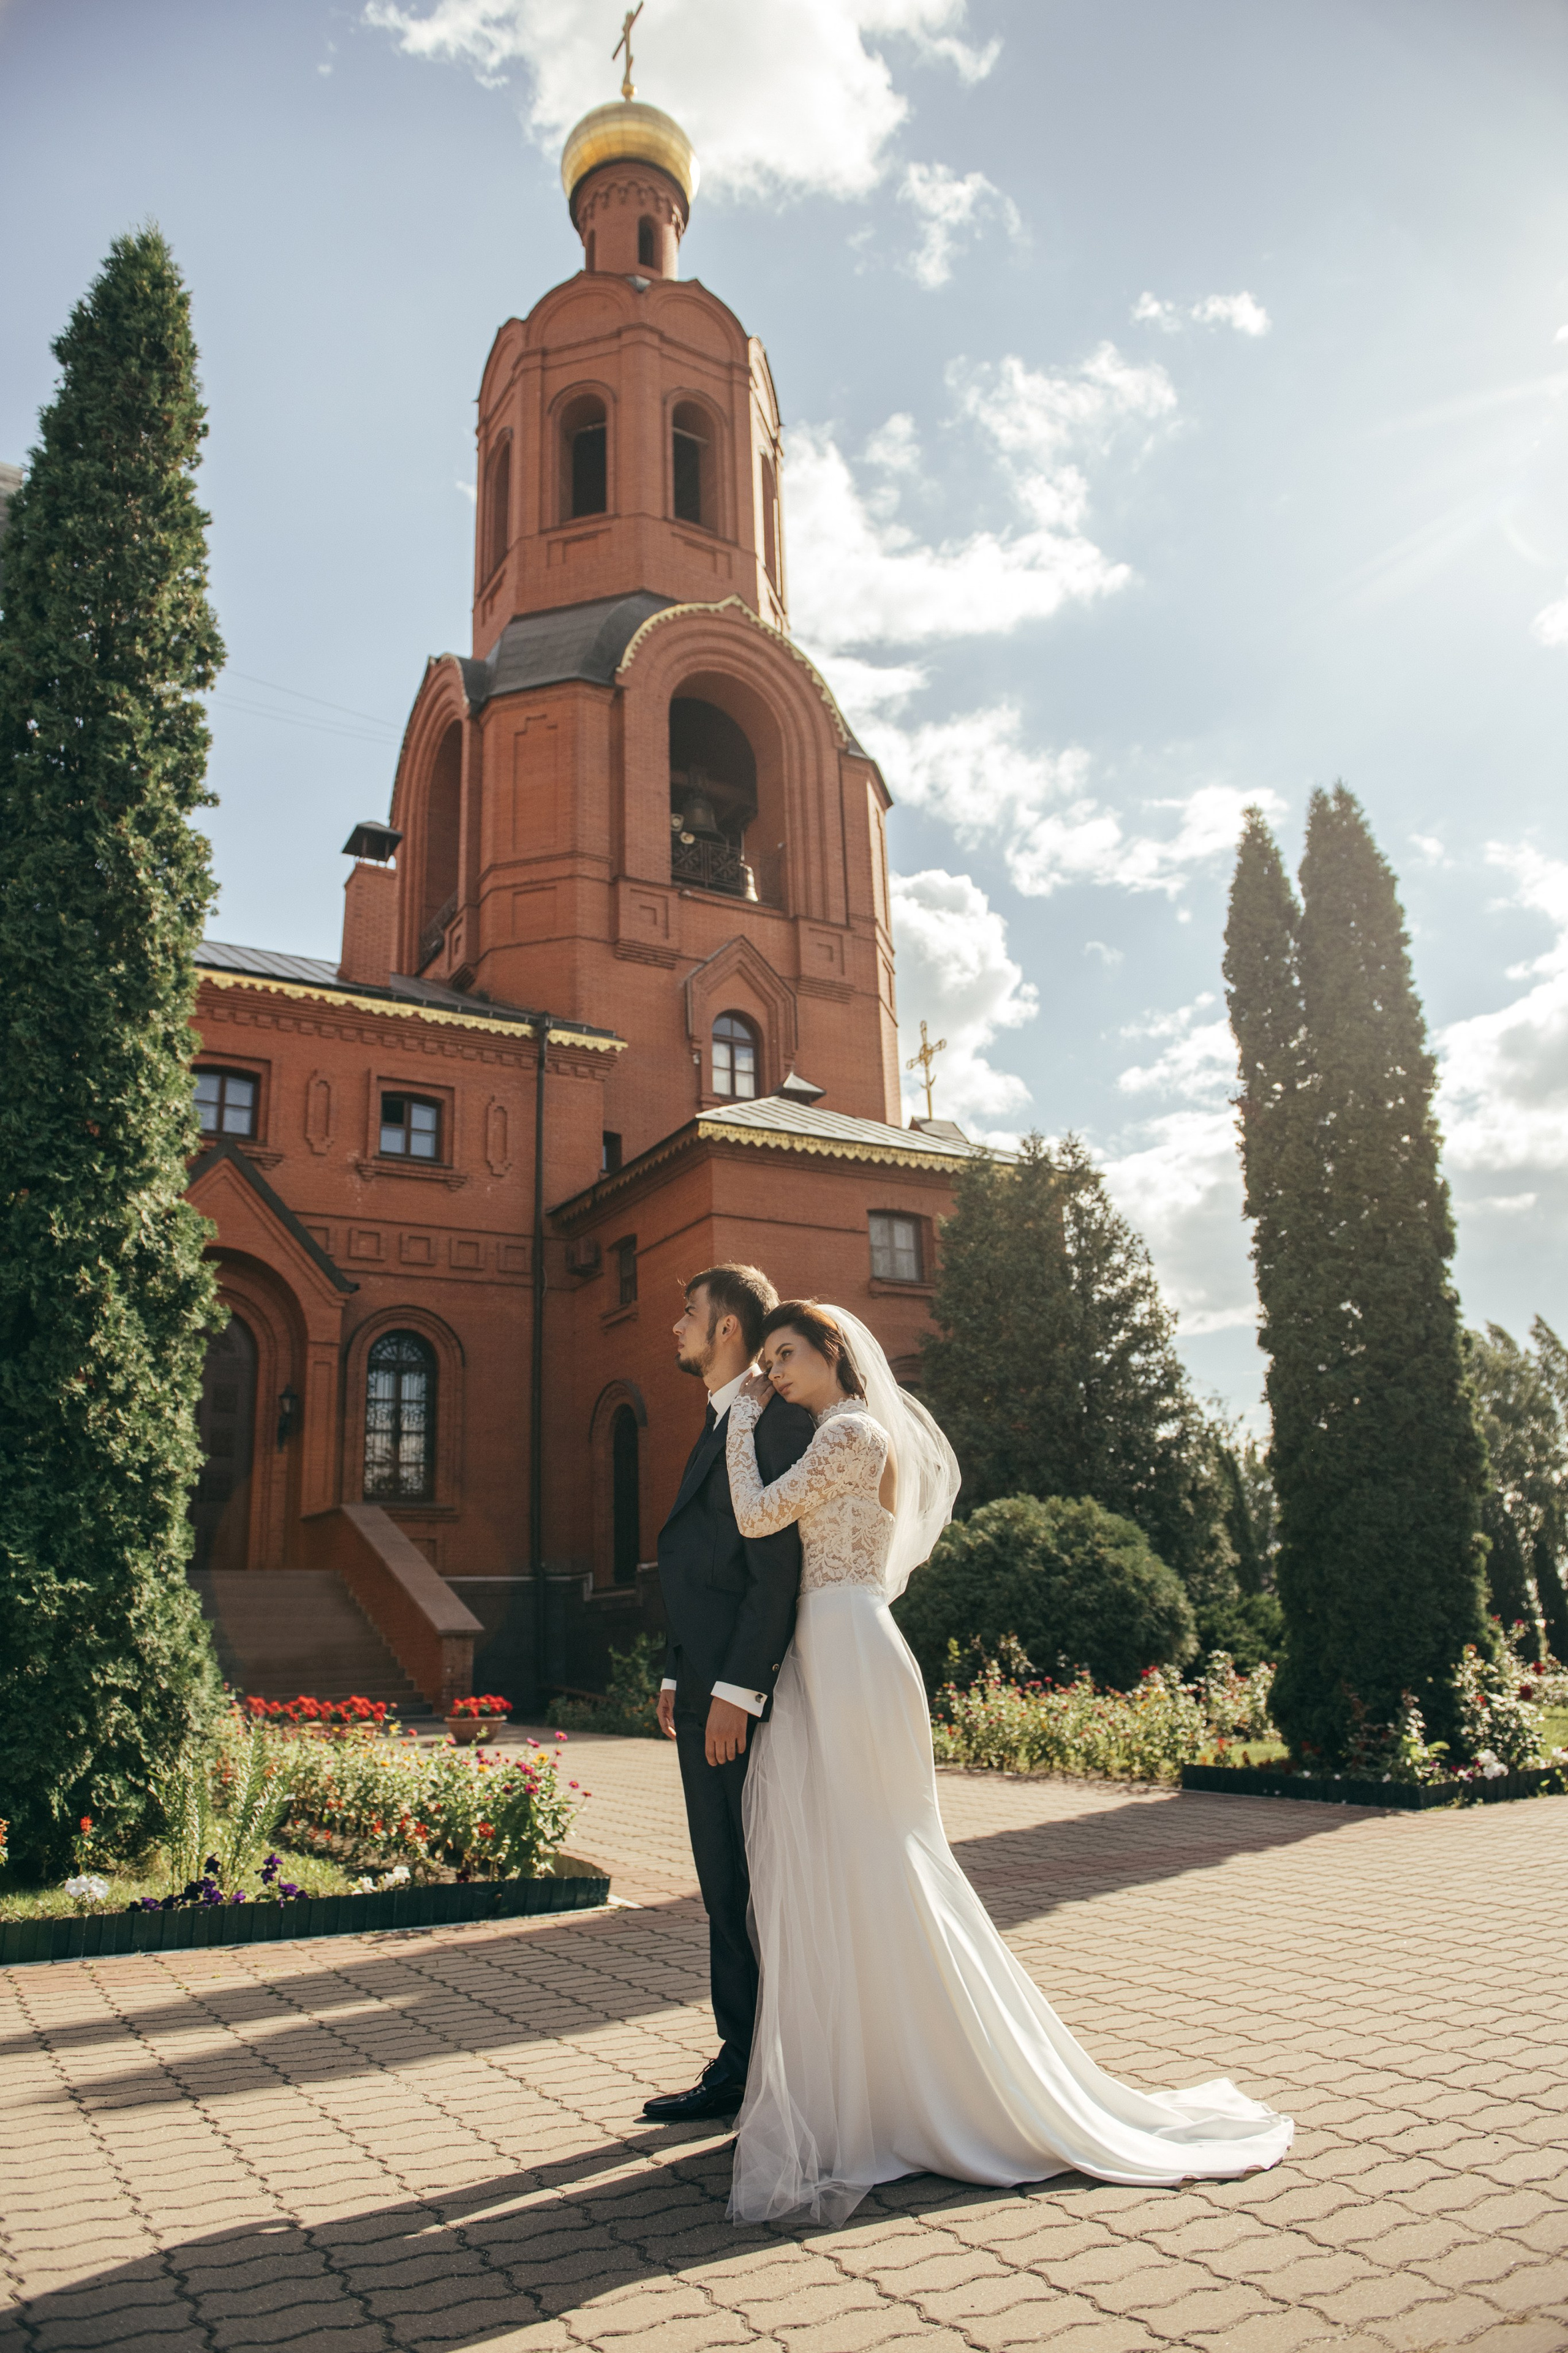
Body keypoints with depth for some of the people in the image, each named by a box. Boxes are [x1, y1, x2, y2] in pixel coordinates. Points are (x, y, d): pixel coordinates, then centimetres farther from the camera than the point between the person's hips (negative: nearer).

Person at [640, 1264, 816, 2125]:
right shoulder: (720, 1425, 19)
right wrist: (677, 1678, 18)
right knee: (726, 1890, 15)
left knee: (765, 1888, 1)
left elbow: (778, 1567, -20)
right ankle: (740, 2065, 26)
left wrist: (736, 1692, -22)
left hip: (748, 1698, -10)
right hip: (706, 1696, 10)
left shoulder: (773, 1419, -13)